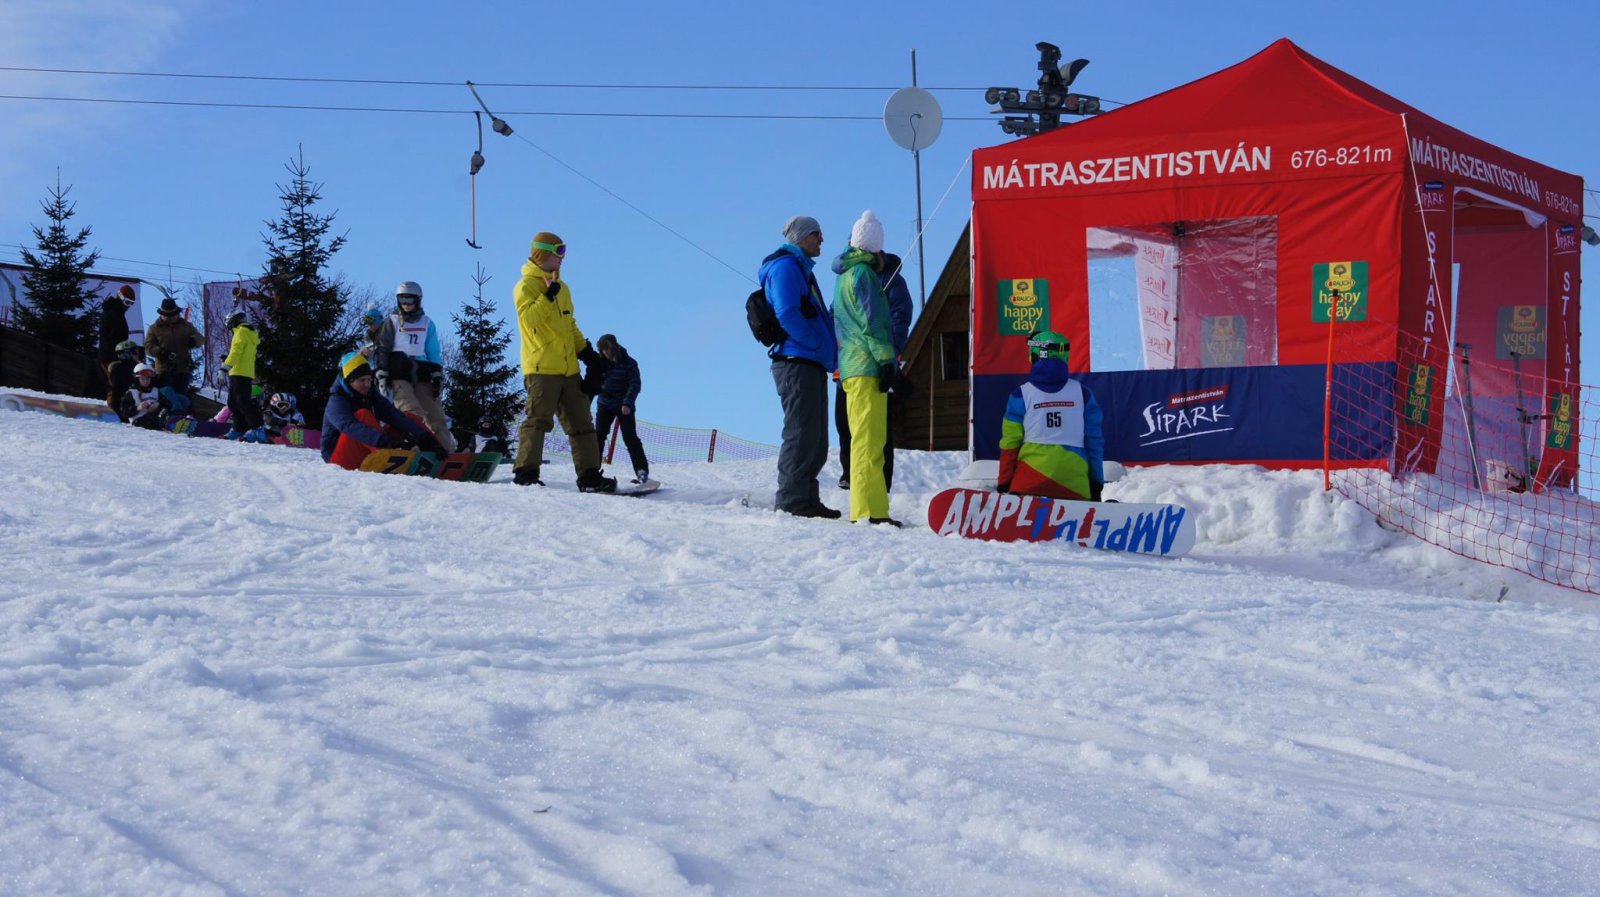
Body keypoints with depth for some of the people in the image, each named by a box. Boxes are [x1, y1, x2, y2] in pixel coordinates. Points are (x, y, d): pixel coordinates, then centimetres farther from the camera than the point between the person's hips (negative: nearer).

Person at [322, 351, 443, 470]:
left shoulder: (372, 396, 6)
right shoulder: (336, 402, -13)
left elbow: (395, 415, -9)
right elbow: (349, 426, -34)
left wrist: (424, 436, -26)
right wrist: (385, 440, -49)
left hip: (367, 455, 6)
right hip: (341, 458, -6)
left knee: (407, 418, -5)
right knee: (362, 415, -28)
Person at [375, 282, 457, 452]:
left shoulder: (427, 323, 17)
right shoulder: (392, 322, 12)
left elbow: (434, 352, 16)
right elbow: (382, 349, 9)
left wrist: (438, 374, 5)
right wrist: (381, 373, -2)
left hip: (422, 373, 2)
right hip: (399, 372, -2)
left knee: (434, 413, -8)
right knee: (412, 413, -22)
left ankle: (448, 450, -11)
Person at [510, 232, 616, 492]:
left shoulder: (561, 287, 21)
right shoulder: (527, 285, -4)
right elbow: (528, 317, -20)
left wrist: (585, 351, 18)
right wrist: (549, 295, -24)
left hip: (568, 368, 8)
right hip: (542, 367, -8)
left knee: (581, 421, 5)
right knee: (538, 419, -11)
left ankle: (589, 475, 6)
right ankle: (525, 471, -7)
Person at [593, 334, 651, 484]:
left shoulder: (628, 363, -6)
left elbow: (634, 385, -12)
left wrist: (628, 403, -24)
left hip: (624, 407, -3)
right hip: (605, 405, 3)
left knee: (630, 438, -8)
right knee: (598, 435, -7)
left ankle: (642, 470, -6)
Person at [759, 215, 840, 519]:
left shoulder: (800, 269, 25)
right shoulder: (785, 266, -7)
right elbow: (787, 314, -18)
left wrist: (829, 351, 10)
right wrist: (821, 346, -15)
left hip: (811, 365, 10)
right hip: (796, 362, -10)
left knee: (815, 437, 11)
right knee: (801, 433, -12)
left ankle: (806, 499, 15)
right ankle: (791, 499, -12)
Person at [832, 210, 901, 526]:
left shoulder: (844, 275, 21)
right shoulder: (862, 272, -7)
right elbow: (870, 320, -15)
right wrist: (886, 358, -16)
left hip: (850, 366, 9)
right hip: (867, 365, -9)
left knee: (864, 438, 11)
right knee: (869, 439, -12)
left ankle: (867, 510, 13)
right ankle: (869, 511, -17)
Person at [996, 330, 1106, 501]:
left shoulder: (1022, 395, 0)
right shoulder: (1082, 393, 6)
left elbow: (1010, 443, 0)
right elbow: (1094, 441, 8)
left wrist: (1004, 484, 7)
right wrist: (1096, 483, 14)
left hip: (1030, 481, -2)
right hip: (1074, 480, 2)